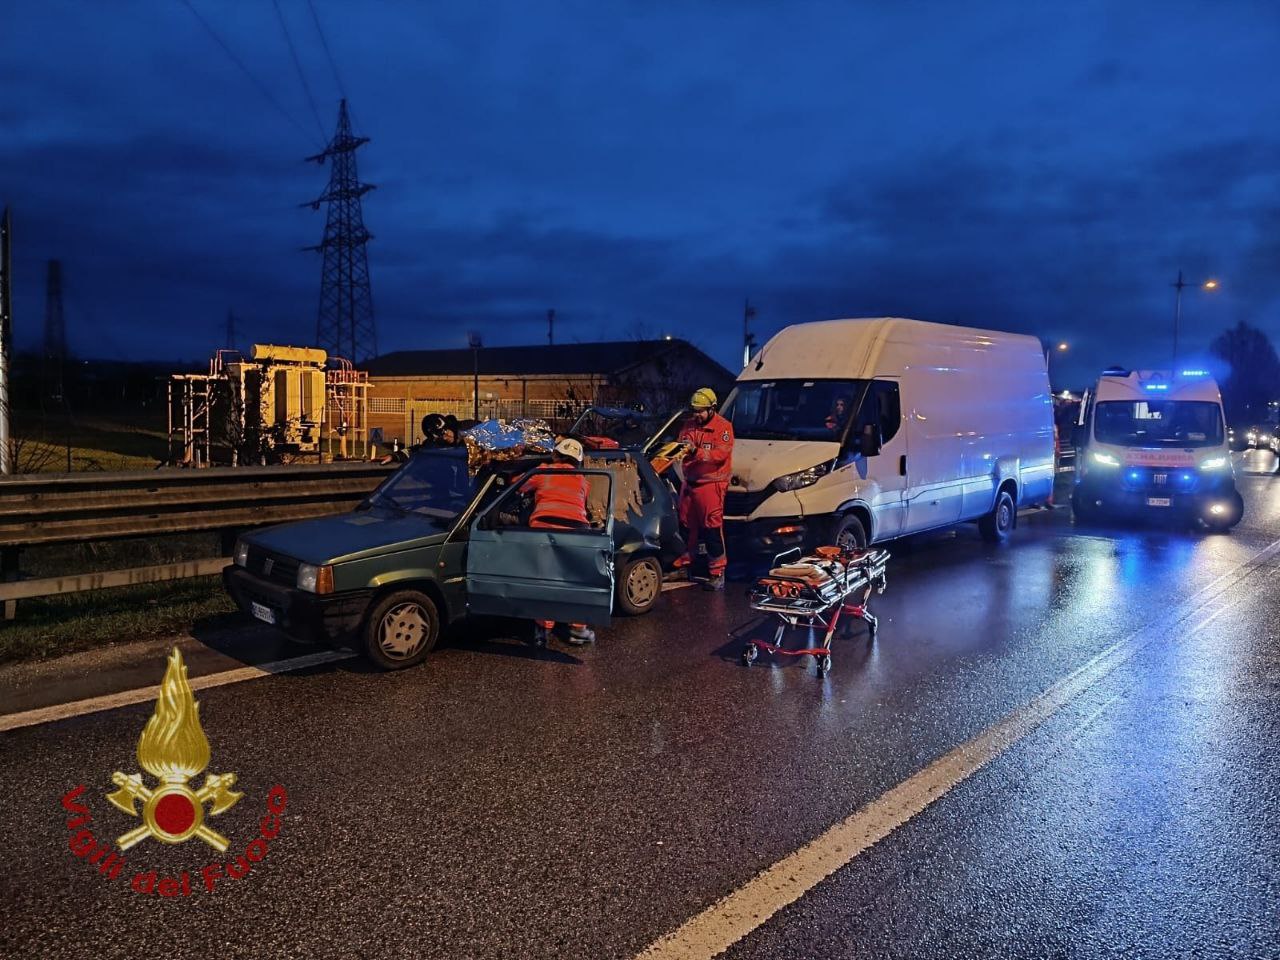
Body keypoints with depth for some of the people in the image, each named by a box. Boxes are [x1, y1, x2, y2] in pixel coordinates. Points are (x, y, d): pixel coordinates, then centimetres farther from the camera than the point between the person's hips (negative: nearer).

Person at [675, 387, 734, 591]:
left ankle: (717, 573, -2)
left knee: (712, 528, -7)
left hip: (711, 484, -6)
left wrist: (696, 451, -29)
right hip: (690, 482, 6)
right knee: (687, 525, 13)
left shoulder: (723, 427, -8)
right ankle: (685, 563, 28)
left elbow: (721, 454, -19)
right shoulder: (689, 425, 10)